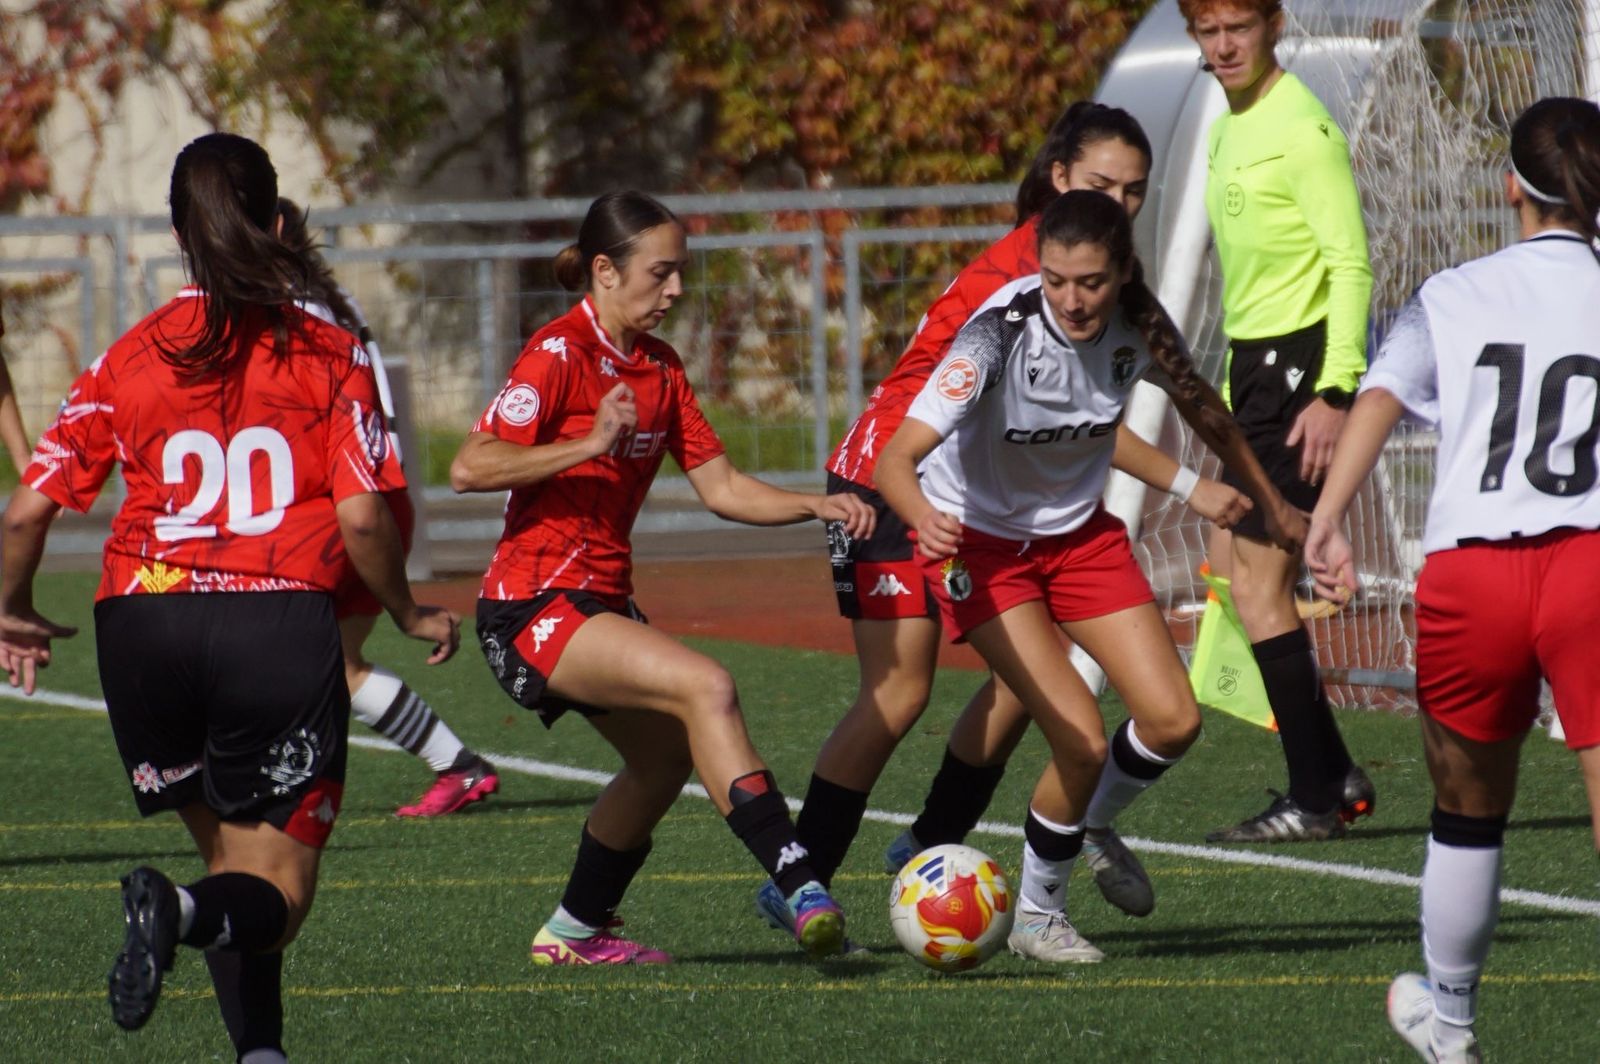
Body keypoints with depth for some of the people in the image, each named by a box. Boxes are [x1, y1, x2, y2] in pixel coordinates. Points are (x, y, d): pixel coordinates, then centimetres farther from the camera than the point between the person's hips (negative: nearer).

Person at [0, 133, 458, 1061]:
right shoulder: (329, 358, 1)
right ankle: (183, 911, -33)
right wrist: (411, 615, 13)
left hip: (145, 632, 2)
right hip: (285, 627, -2)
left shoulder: (128, 363, 5)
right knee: (276, 886, 1)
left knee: (226, 843, 22)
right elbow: (362, 517, -6)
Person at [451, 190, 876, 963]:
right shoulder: (560, 354, -13)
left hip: (601, 603, 9)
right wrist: (588, 444, -28)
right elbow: (471, 467, -21)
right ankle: (798, 885, -32)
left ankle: (577, 930, 39)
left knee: (667, 755, 20)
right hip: (534, 608, -9)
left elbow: (720, 487, 10)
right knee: (705, 687, -25)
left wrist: (818, 507, -4)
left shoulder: (658, 369, 11)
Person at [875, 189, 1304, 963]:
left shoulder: (1137, 324, -16)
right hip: (978, 542, -5)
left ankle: (1090, 823, 25)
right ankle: (1037, 917, 5)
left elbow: (1203, 410, 7)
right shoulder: (1000, 332, -30)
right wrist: (926, 519, -61)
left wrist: (1271, 505, 20)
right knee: (1082, 740, -18)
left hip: (1079, 531, 5)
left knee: (1173, 721, -6)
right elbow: (897, 457, -39)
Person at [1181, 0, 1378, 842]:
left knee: (1258, 583, -9)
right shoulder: (1230, 128, 15)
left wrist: (1336, 392, -24)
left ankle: (1314, 800, -4)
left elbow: (1352, 264, -18)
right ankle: (1334, 776, 18)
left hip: (1300, 366, -10)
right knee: (1235, 569, 11)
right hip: (1252, 364, 10)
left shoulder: (1301, 129, -14)